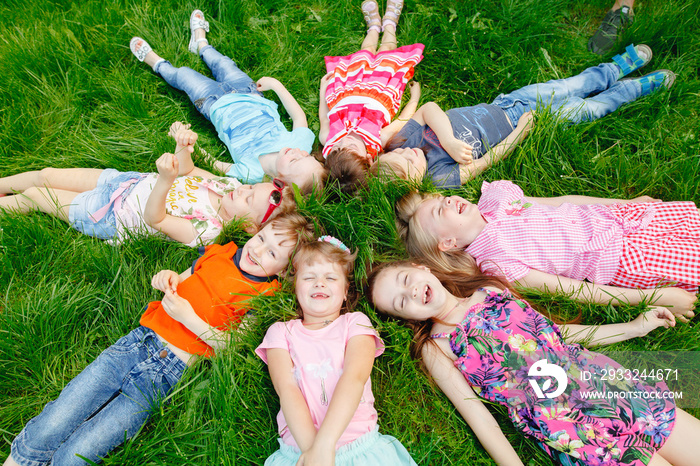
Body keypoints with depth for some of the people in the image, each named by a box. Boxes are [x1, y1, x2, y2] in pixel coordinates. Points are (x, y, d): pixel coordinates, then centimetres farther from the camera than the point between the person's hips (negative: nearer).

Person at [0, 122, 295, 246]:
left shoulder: (207, 231, -33)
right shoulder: (230, 184, -14)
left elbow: (154, 219, -33)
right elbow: (187, 169, -3)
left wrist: (166, 181, -52)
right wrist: (183, 145, -25)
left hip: (110, 218, -6)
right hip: (129, 180, 6)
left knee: (33, 195, 6)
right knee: (47, 175, 14)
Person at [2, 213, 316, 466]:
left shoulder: (263, 297, -6)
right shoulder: (220, 252, 9)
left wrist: (189, 317, -16)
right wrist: (168, 279, 1)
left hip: (169, 372, -4)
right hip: (138, 342, 4)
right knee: (49, 429, -4)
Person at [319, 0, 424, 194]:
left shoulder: (328, 141, -39)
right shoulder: (379, 140, -46)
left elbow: (324, 119, -15)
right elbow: (403, 119, -25)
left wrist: (323, 89, -3)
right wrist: (414, 98, -9)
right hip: (379, 95, -1)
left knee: (366, 54, 24)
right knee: (386, 52, 19)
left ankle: (374, 25, 58)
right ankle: (389, 22, 55)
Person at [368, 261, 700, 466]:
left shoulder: (491, 289, 10)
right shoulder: (435, 348, -2)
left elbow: (552, 333, 16)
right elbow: (476, 415, -5)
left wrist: (633, 327, 16)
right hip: (573, 436, -4)